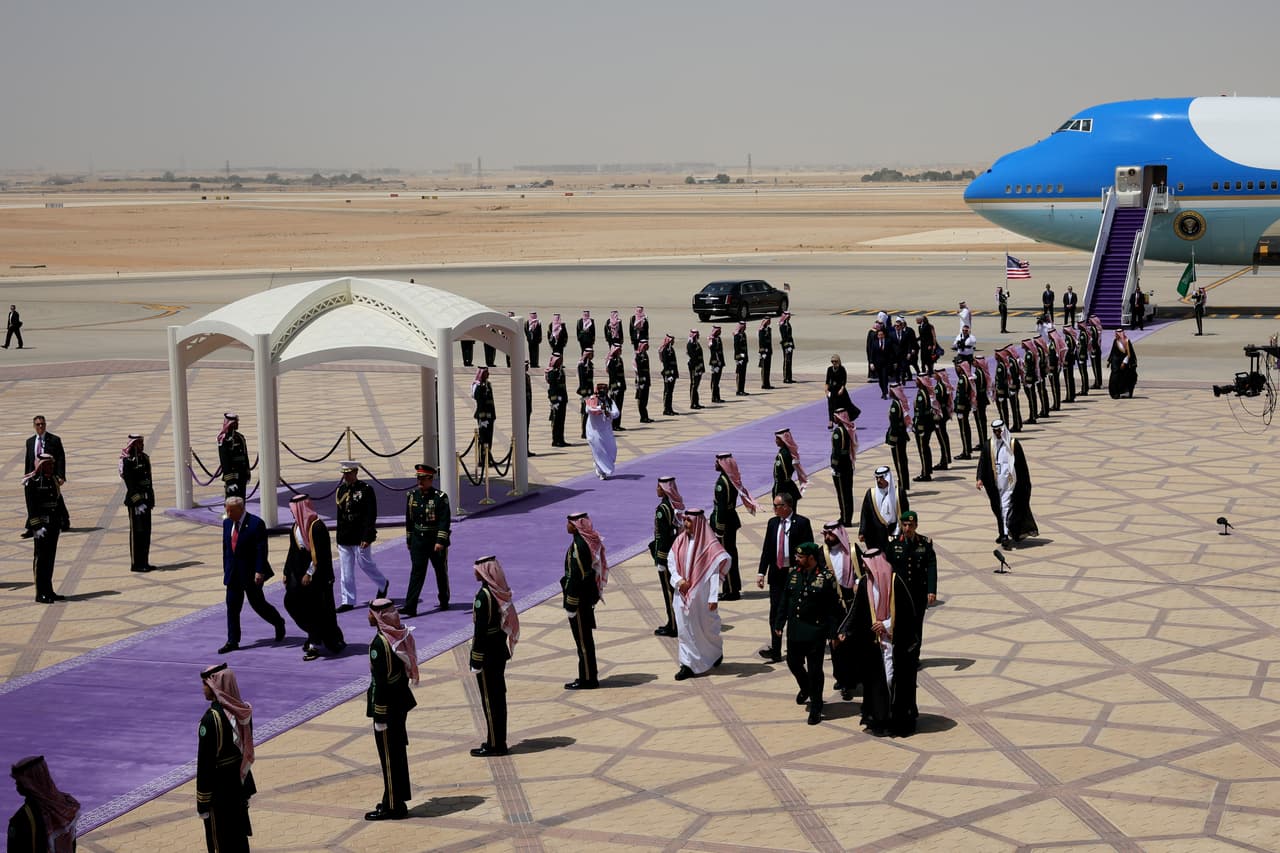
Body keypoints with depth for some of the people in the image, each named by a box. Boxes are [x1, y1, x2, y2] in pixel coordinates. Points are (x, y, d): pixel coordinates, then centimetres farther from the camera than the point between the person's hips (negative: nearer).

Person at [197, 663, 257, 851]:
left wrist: (202, 802, -13)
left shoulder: (211, 719, -23)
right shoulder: (243, 711, -1)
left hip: (220, 787, -7)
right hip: (241, 781, 7)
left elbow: (205, 762, -20)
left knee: (223, 844, 6)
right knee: (240, 841, 19)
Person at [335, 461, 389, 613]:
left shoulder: (366, 490, -10)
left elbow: (371, 516, -13)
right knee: (346, 571, 5)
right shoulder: (340, 490, 9)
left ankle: (382, 584, 32)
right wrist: (338, 535, 13)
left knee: (365, 564, 5)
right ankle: (348, 601, 10)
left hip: (360, 536, -6)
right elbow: (338, 513, 14)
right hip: (343, 537, 6)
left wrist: (367, 537, -17)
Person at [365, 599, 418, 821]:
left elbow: (381, 683, -22)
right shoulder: (401, 635, 3)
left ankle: (393, 806, 10)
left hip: (387, 706, -9)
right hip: (401, 702, 9)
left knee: (389, 756, 2)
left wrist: (379, 718, -17)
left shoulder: (379, 644, -23)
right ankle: (397, 799, 28)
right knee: (398, 752, 18)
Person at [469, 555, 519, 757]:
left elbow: (481, 630, -21)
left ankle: (494, 744, 6)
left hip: (486, 653, -8)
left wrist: (475, 662, -16)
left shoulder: (483, 596, -21)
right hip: (500, 650, 9)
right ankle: (499, 741, 23)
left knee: (489, 698, 0)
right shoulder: (501, 592, 4)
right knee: (498, 696, 15)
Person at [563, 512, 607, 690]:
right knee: (585, 637, 17)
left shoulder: (578, 545, -22)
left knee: (582, 637, -1)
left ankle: (587, 678, 6)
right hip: (588, 594, 10)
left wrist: (570, 603, -18)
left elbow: (577, 576, -23)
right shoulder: (589, 542, 7)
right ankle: (589, 675, 25)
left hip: (579, 596, -10)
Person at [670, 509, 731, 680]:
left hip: (701, 593, -4)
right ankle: (688, 664, 9)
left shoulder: (710, 544, -14)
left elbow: (715, 572, -14)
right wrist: (679, 580, -10)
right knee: (685, 628, 4)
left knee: (706, 627, 10)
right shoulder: (680, 541, 2)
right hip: (683, 593, 4)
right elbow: (672, 563, 8)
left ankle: (717, 652, 37)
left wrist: (713, 597, -18)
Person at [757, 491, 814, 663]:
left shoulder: (802, 523, -6)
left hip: (794, 573, -5)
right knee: (775, 612, 3)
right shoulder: (773, 523, 10)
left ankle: (775, 649, 2)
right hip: (776, 573, 5)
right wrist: (761, 572, 5)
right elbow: (766, 549, 11)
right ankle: (776, 650, 4)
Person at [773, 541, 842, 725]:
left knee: (814, 670, 1)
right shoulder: (793, 576, 5)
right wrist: (779, 624, 10)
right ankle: (805, 688, 47)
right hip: (794, 632, 6)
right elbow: (784, 602, 12)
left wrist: (833, 633, -12)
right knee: (793, 663, 17)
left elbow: (834, 608, -10)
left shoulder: (827, 577, -11)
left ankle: (816, 708, 14)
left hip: (815, 633, -6)